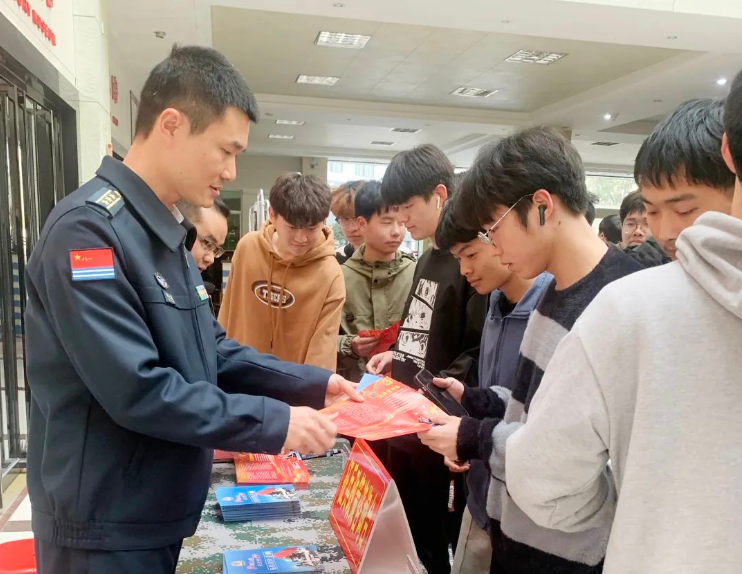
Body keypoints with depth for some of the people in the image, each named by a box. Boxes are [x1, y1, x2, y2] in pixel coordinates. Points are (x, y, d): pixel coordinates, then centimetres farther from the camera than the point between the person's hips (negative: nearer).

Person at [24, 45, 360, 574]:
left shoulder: (166, 235, 8)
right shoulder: (89, 228, -23)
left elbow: (211, 352, 10)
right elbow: (136, 391, -28)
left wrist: (313, 384, 1)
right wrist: (274, 423, -22)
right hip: (107, 527, -9)